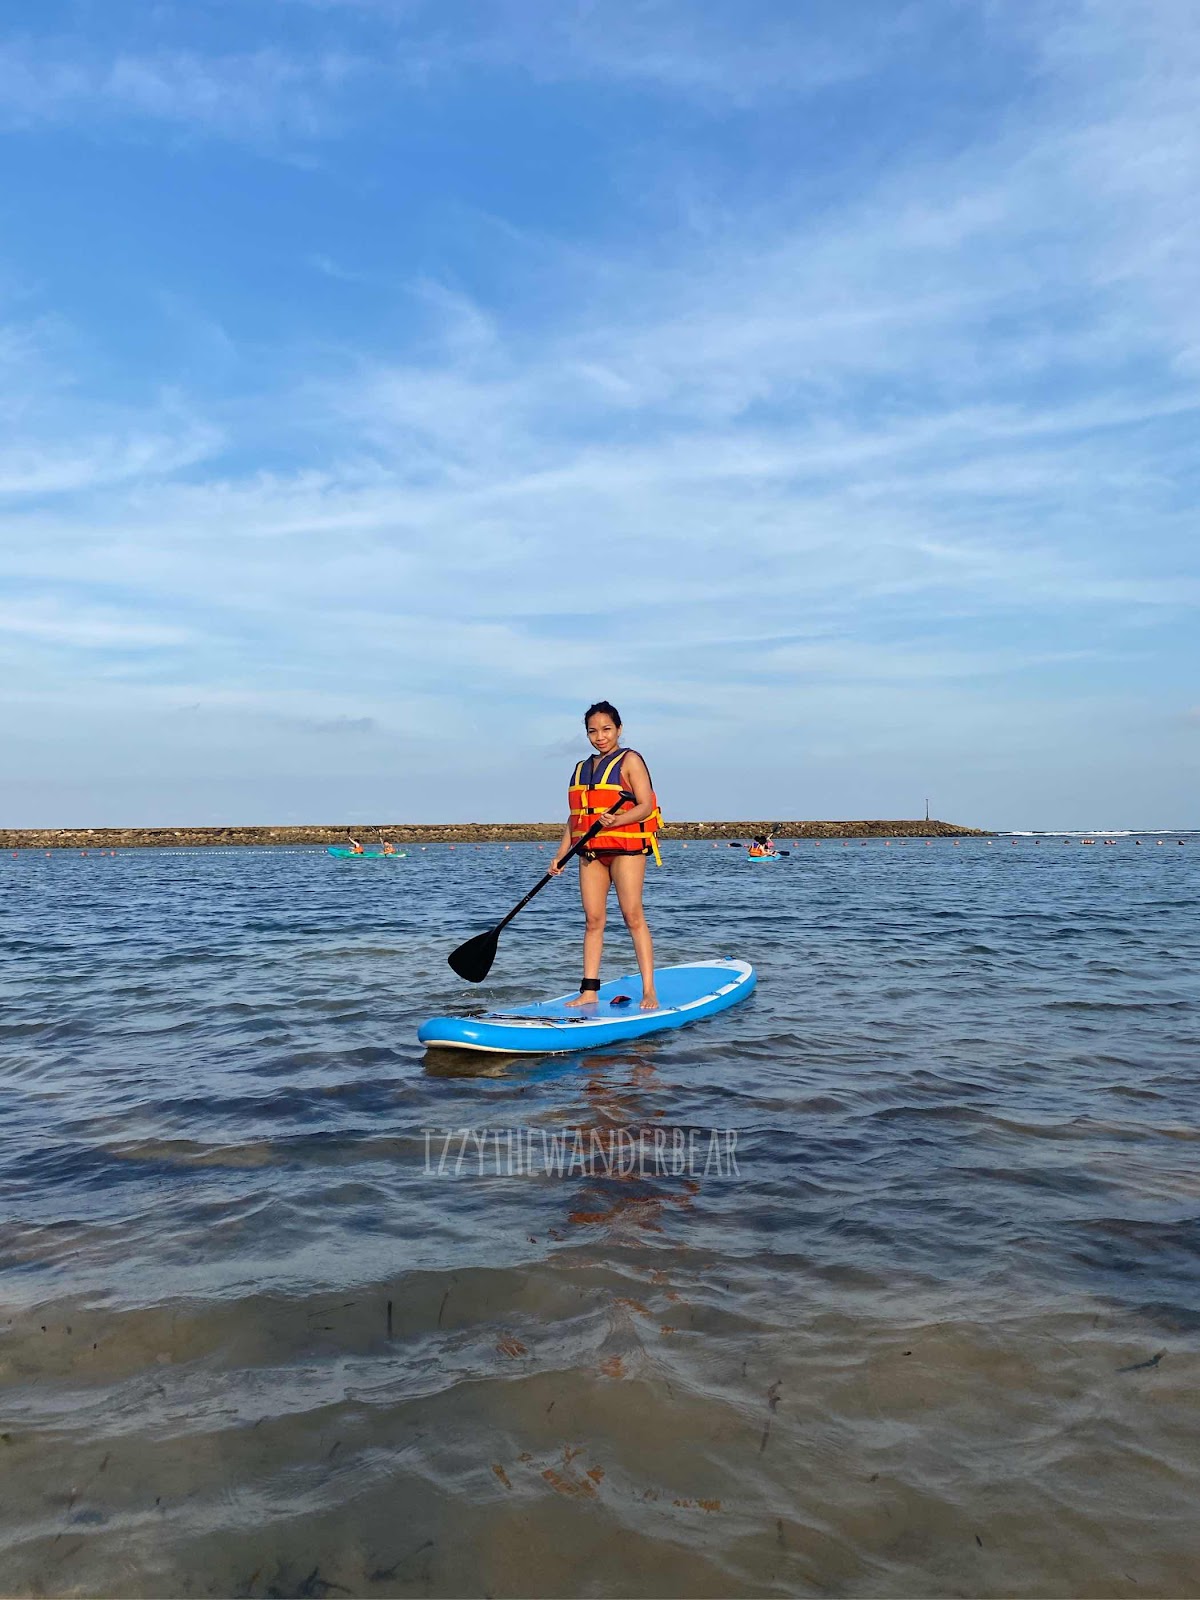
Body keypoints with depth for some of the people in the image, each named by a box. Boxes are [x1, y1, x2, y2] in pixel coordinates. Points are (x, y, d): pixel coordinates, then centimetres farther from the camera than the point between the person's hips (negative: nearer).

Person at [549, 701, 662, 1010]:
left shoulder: (630, 760, -1)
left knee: (633, 915, -9)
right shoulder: (582, 768, 17)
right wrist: (560, 855, 11)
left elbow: (645, 806, -9)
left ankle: (649, 991, -7)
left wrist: (616, 820, -26)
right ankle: (589, 991, 5)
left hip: (626, 847, -6)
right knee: (592, 918, 2)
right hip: (590, 850, 6)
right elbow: (575, 816, 18)